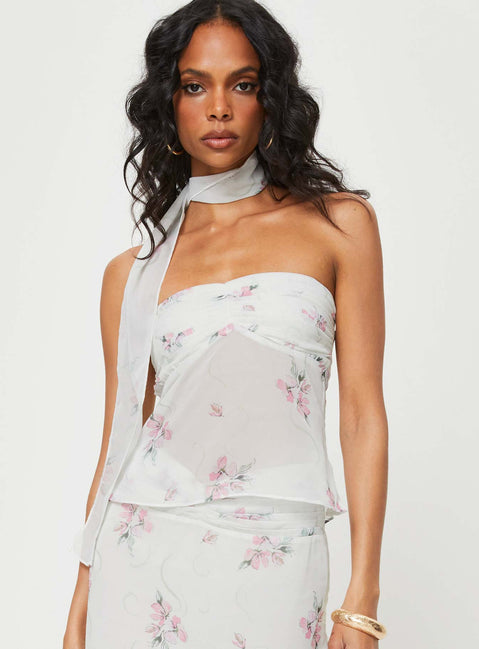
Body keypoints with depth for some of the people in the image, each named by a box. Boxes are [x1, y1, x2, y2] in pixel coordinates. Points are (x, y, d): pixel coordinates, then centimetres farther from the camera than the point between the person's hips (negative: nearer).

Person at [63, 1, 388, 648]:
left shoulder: (339, 223, 2)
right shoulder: (132, 273, 6)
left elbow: (363, 415, -1)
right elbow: (117, 445, 8)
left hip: (274, 560, -1)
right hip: (141, 555, 2)